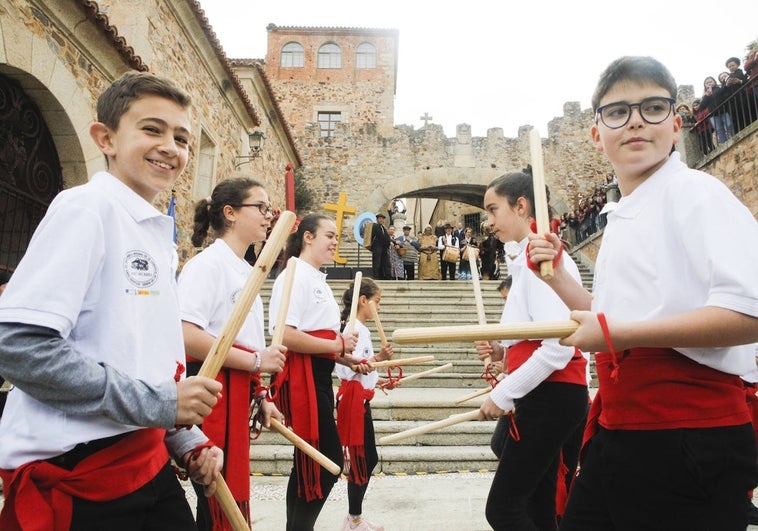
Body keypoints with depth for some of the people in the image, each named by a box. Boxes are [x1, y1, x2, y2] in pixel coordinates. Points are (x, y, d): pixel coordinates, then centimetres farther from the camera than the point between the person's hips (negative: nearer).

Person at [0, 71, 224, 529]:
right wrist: (159, 402, -21)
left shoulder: (161, 235, 9)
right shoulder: (86, 208, -13)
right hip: (75, 478, -7)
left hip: (148, 461, 7)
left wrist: (188, 442, 7)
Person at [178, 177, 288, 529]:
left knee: (228, 500, 18)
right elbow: (185, 336, -25)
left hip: (235, 395, 9)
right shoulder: (208, 263, -12)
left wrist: (260, 398, 16)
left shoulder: (244, 271, 16)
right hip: (212, 394, -9)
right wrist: (255, 360, -19)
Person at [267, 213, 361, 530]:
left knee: (309, 460, 16)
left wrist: (345, 358, 11)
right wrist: (337, 344, -15)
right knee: (328, 458, -4)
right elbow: (285, 335, -25)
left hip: (318, 375, 10)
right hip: (301, 375, -10)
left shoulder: (317, 278, 18)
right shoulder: (295, 275, -13)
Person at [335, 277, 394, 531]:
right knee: (361, 460, 1)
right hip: (354, 399, -10)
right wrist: (379, 358, -35)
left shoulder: (360, 328, 14)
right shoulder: (355, 329, -17)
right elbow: (351, 369, -26)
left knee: (369, 458, 16)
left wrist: (377, 379, 25)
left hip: (359, 398, 10)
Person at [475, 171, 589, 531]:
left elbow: (558, 347, -23)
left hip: (551, 397, -10)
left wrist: (503, 394, -16)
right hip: (546, 397, 10)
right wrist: (502, 351, 6)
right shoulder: (528, 259, 16)